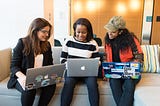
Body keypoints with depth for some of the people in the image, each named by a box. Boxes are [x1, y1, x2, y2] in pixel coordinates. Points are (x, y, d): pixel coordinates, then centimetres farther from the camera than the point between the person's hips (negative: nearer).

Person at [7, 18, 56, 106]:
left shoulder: (47, 45, 7)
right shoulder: (22, 43, -6)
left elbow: (50, 65, 11)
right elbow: (14, 66, -7)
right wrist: (23, 77, -28)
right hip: (24, 77, -3)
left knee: (51, 85, -28)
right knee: (29, 89, -34)